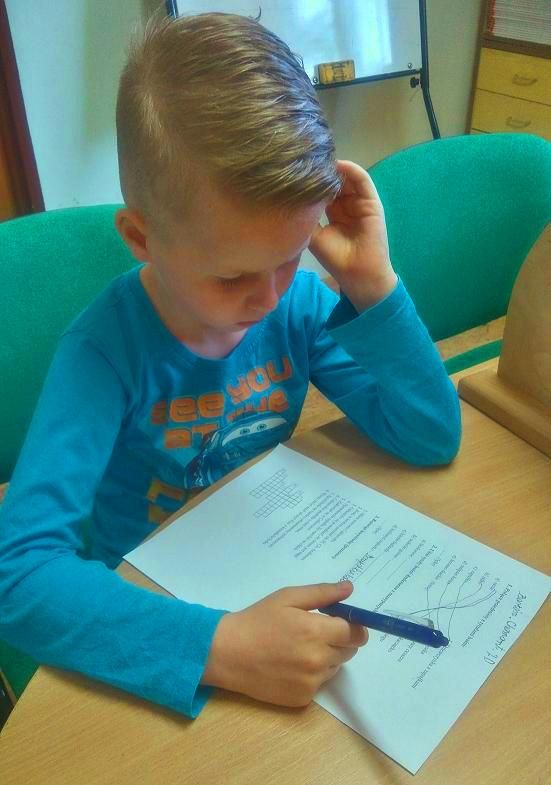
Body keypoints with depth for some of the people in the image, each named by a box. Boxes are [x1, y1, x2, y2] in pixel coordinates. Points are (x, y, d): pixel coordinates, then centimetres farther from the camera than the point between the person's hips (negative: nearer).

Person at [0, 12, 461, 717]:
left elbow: (433, 439, -13)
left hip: (277, 577, 3)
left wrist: (373, 285, -23)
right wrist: (219, 647, -42)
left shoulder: (299, 302, -13)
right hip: (153, 615, -2)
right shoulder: (103, 353, -25)